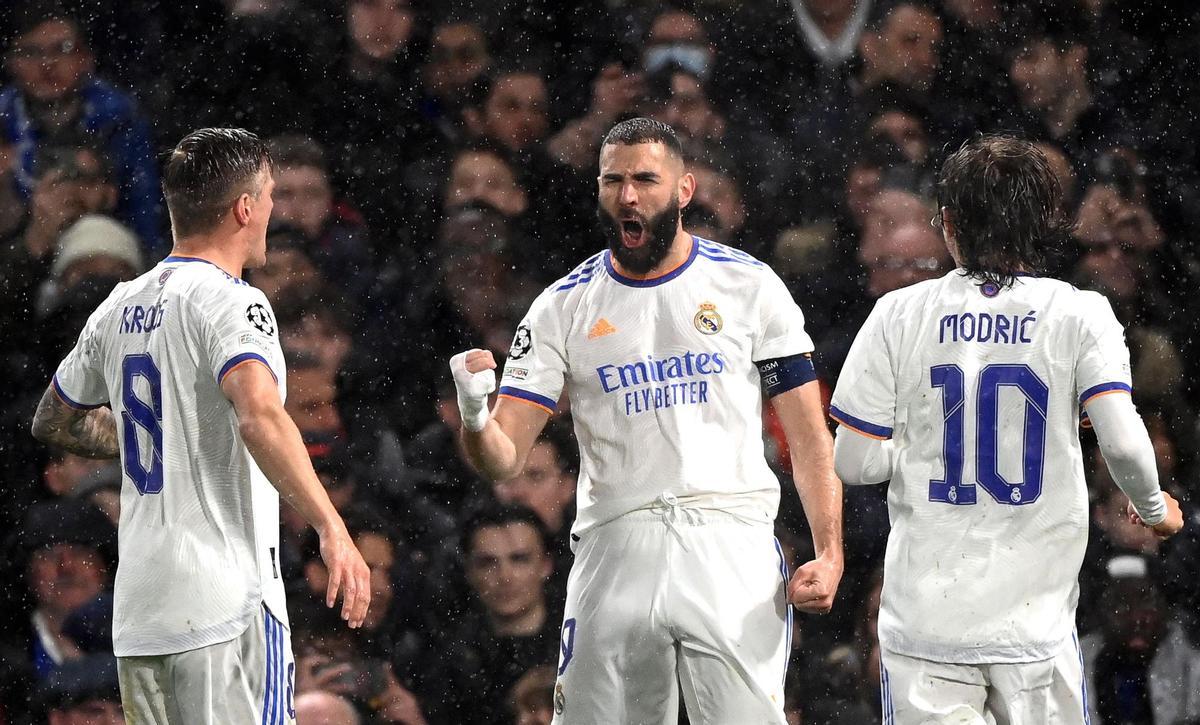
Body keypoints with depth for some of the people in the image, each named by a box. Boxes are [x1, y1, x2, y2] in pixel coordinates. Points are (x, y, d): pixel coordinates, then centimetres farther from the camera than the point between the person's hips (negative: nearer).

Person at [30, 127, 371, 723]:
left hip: (137, 610, 8)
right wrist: (332, 530, -30)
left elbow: (52, 421, 28)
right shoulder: (230, 303, -10)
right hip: (224, 602, -8)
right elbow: (260, 418, -28)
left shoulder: (120, 308, 13)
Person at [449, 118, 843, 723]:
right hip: (615, 551, 2)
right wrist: (475, 418, -20)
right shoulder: (564, 308, 9)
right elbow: (503, 460, 4)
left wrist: (829, 553, -8)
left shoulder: (748, 286, 6)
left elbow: (808, 438, 5)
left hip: (729, 543, -2)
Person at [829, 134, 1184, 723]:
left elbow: (854, 463, 0)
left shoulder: (900, 315, 0)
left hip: (926, 614, 0)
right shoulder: (1079, 314, -2)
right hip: (1036, 621, 0)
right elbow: (1122, 440, -14)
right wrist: (1153, 509, 6)